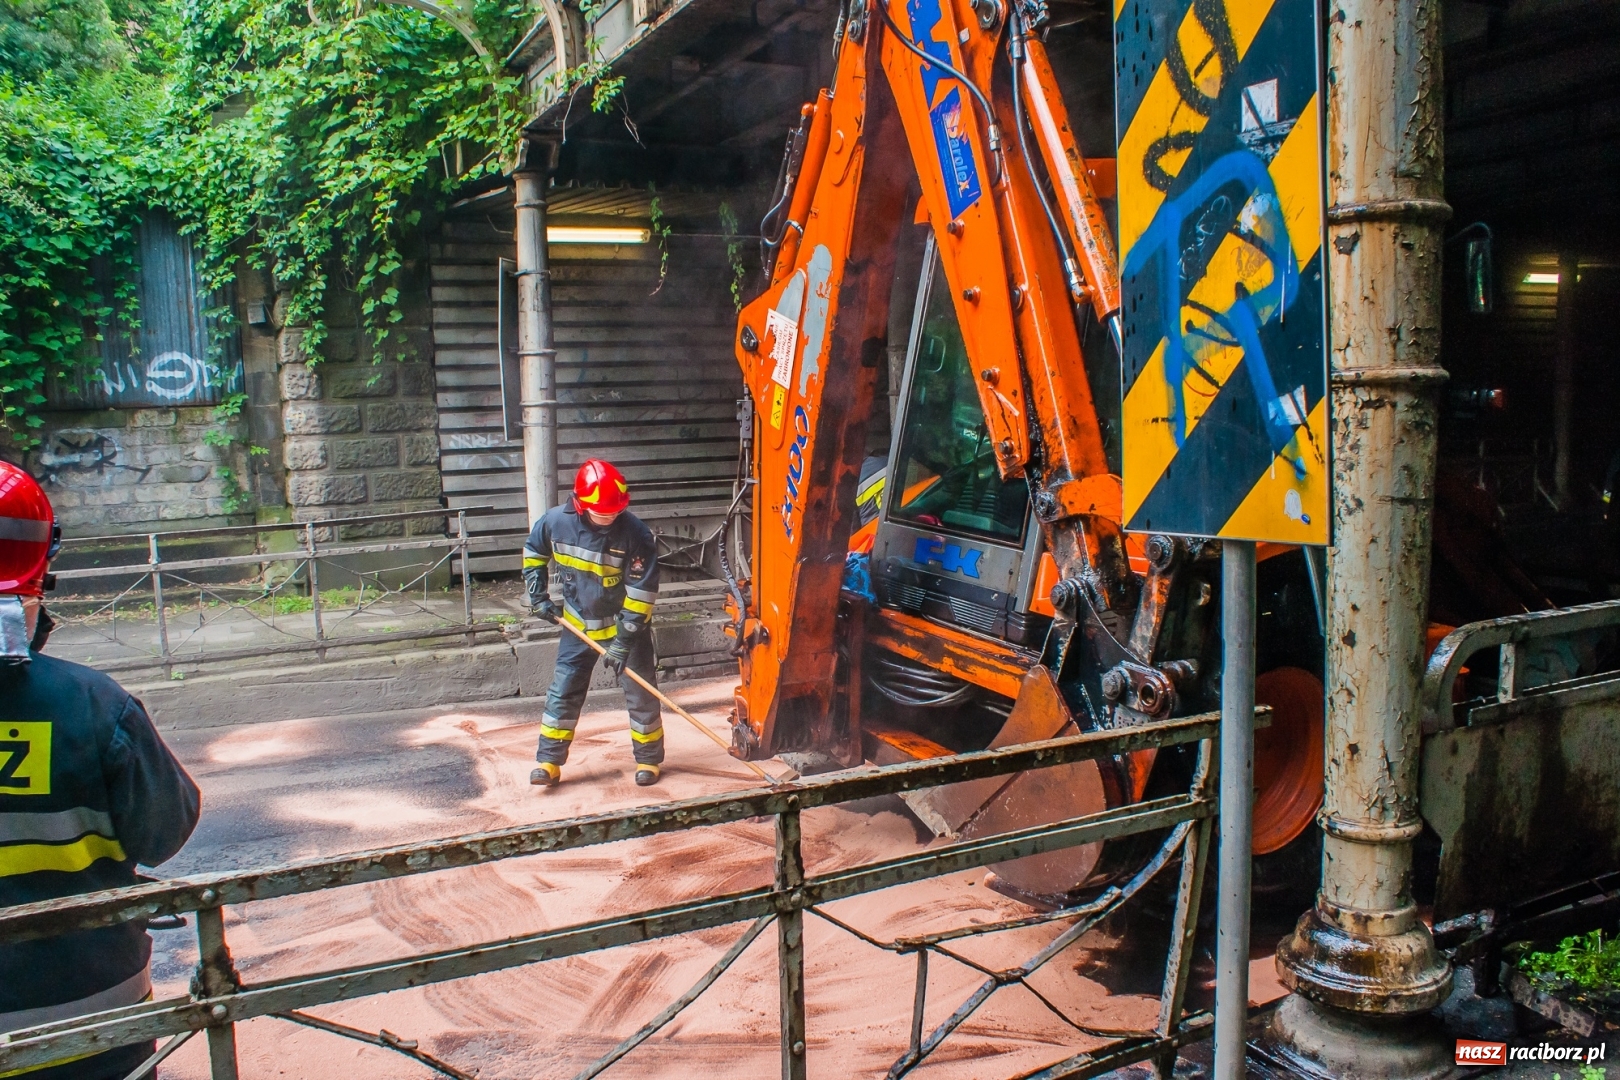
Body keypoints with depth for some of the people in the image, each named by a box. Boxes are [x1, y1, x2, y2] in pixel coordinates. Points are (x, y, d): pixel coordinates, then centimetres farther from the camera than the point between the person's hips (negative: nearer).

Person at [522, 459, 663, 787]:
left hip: (627, 624, -2)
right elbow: (533, 551, 8)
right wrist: (539, 594, 2)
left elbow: (642, 591, -20)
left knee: (640, 692, 3)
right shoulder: (557, 521, -15)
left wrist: (624, 640, -21)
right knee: (564, 690, 5)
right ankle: (549, 761, 16)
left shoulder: (635, 533, -24)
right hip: (578, 624, 3)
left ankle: (649, 758, 19)